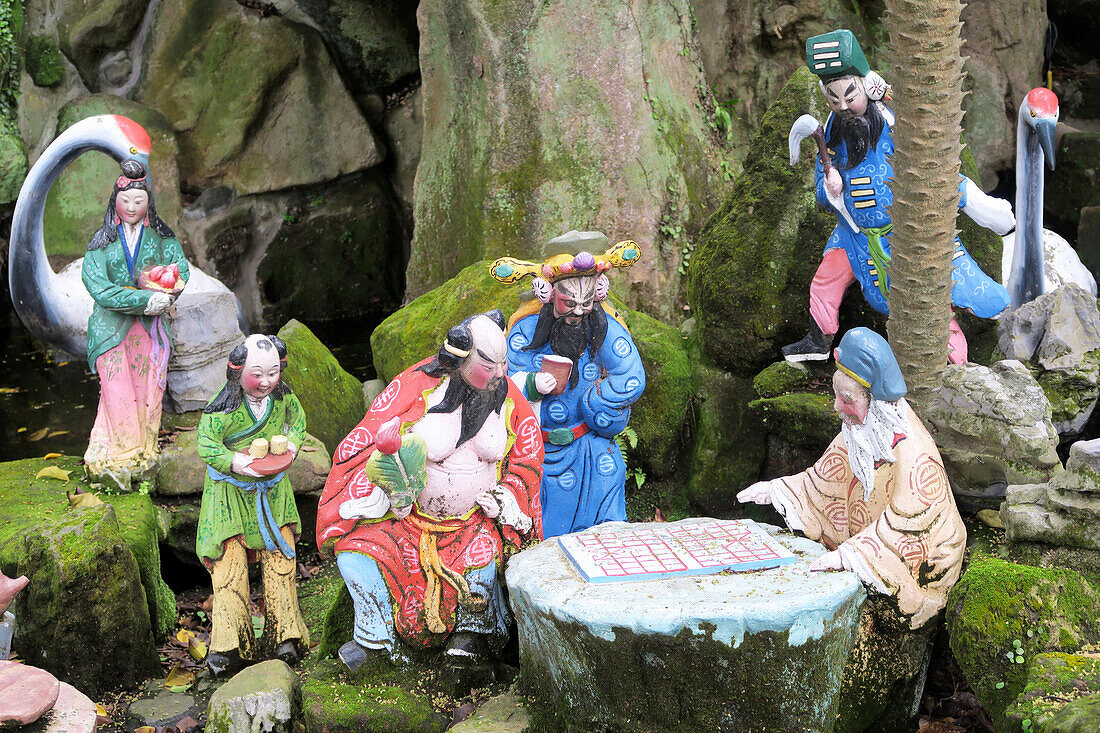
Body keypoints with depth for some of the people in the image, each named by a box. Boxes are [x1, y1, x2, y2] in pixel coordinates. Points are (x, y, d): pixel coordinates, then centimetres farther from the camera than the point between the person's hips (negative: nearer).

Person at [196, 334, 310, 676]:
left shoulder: (282, 397, -7)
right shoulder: (225, 409, -22)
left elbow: (298, 419, 12)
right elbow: (206, 445, -19)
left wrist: (292, 445, -7)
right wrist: (236, 462, -34)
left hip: (272, 490, 4)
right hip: (230, 491, -4)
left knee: (280, 557, 2)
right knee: (229, 563, -6)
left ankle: (286, 634, 9)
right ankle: (228, 644, -1)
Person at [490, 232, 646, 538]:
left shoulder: (606, 328, -11)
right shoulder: (527, 331, -11)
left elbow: (632, 381, -14)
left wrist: (586, 406, -14)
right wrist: (533, 384, -31)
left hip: (595, 452, 1)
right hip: (540, 450, -1)